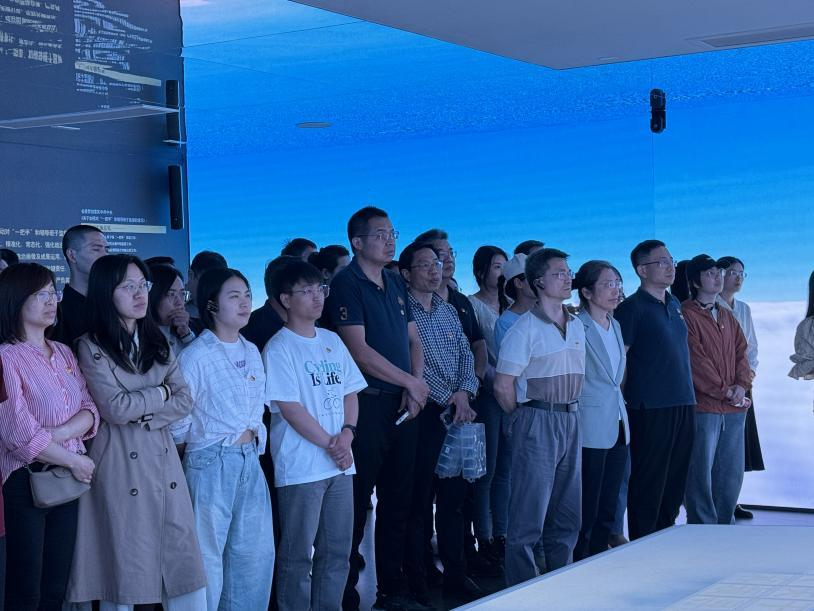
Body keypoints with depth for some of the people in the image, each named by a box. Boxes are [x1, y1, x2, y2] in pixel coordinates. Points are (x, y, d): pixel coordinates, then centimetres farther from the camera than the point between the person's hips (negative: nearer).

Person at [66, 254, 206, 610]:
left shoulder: (157, 342, 13)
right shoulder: (91, 347, -2)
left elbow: (184, 402, 5)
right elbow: (115, 408, -13)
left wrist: (141, 414, -9)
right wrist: (162, 393, -1)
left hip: (163, 459, 4)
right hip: (120, 464, -4)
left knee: (184, 566, 1)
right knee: (124, 569, 0)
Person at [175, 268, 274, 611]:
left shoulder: (252, 352, 9)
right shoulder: (196, 355, -12)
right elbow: (178, 420, -11)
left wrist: (255, 436, 8)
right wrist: (199, 447, 2)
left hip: (250, 461, 6)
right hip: (211, 464, -6)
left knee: (257, 552, 10)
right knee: (208, 557, 2)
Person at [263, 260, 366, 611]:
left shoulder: (332, 341, 13)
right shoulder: (279, 349, -7)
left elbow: (350, 392, 13)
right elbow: (290, 409, -12)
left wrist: (347, 433, -5)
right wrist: (330, 444, -13)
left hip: (340, 463, 6)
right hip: (300, 467, -6)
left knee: (337, 551, 11)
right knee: (297, 555, 0)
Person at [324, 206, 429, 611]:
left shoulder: (395, 283, 14)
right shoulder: (346, 285, -10)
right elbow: (360, 351, -17)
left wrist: (415, 387, -1)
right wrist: (412, 382, -10)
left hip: (404, 404, 8)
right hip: (367, 405, -7)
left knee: (398, 500, 13)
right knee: (357, 503, -3)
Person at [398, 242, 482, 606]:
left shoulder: (448, 311, 15)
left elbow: (466, 354, 14)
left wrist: (464, 392, -3)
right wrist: (449, 399, -13)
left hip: (456, 414, 6)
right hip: (425, 415, -6)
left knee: (453, 498, 11)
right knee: (419, 501, -1)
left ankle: (455, 576, 19)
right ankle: (417, 584, 6)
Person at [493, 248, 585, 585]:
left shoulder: (577, 326, 12)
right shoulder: (525, 328, -10)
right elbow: (503, 385, -11)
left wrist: (570, 411, 12)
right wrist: (526, 418, -1)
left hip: (571, 421, 7)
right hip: (537, 422, -7)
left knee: (567, 514, 13)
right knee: (529, 515, -3)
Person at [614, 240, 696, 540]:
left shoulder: (674, 305, 16)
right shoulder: (632, 308, -8)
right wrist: (624, 402, -11)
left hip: (683, 404, 7)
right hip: (650, 410, -7)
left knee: (675, 481, 12)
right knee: (648, 482, -2)